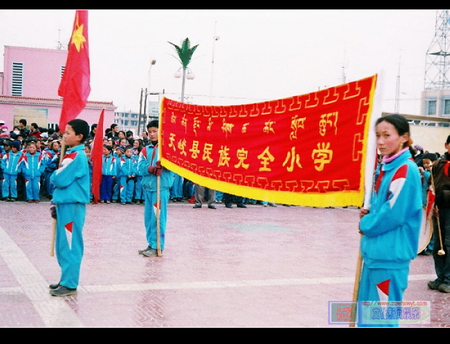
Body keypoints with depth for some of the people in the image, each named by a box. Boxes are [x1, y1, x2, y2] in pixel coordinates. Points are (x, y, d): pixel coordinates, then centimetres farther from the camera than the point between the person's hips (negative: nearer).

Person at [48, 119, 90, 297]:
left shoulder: (78, 156, -15)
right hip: (65, 204, 10)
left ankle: (70, 284, 1)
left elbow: (60, 180, -20)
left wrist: (54, 175, 2)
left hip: (72, 205, -10)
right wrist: (55, 201, 13)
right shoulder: (71, 155, 16)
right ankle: (66, 279, 23)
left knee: (70, 245, -5)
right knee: (63, 244, 14)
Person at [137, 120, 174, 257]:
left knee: (158, 217, -5)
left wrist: (163, 163, -26)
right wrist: (152, 168, -16)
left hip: (161, 187, -5)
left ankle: (158, 247, 1)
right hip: (147, 186, 5)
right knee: (149, 217, 8)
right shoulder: (145, 149, 15)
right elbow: (141, 167, 2)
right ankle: (151, 244, 17)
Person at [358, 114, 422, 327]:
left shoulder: (406, 170, -16)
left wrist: (366, 225, -6)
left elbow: (393, 212, -20)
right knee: (368, 313, 17)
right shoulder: (386, 167, 12)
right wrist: (368, 214, 3)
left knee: (383, 317, -1)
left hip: (390, 254, -9)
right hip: (375, 251, 9)